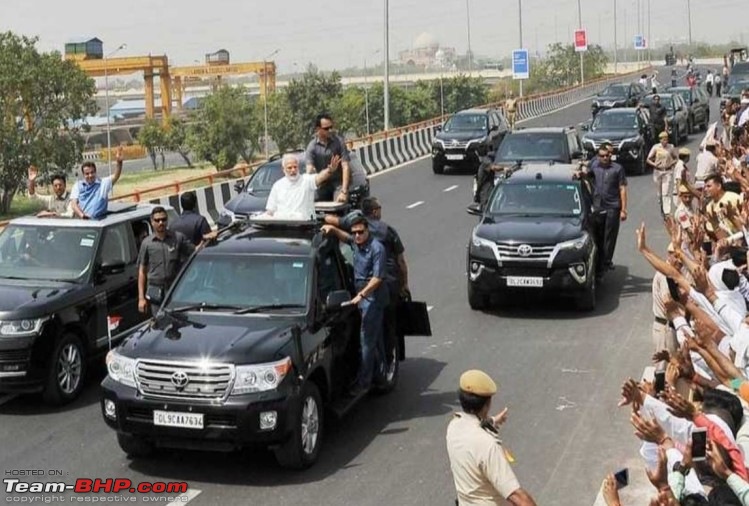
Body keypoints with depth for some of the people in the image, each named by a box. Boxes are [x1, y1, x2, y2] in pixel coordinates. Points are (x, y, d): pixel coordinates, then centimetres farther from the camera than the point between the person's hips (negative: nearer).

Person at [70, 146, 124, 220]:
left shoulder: (103, 182, 13)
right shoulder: (78, 185, 16)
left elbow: (116, 176, -2)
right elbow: (73, 203, 7)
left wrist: (119, 162, -21)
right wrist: (81, 215, -13)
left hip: (98, 220, 0)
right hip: (80, 220, 1)